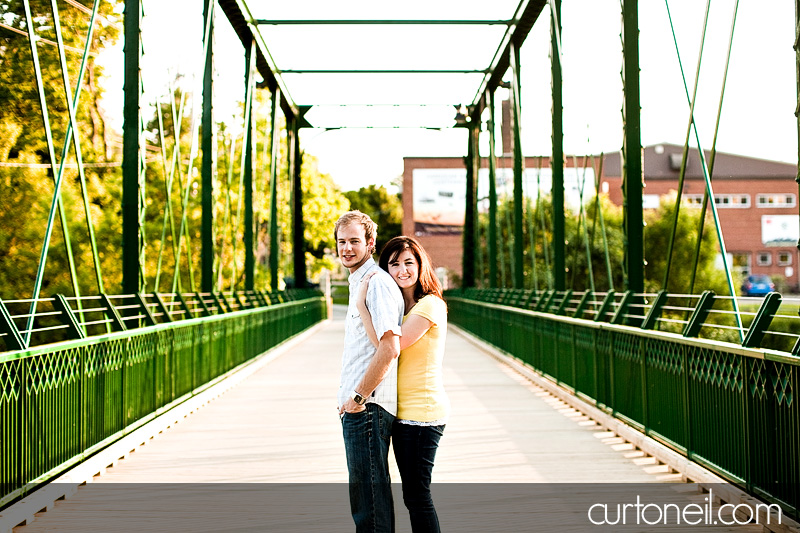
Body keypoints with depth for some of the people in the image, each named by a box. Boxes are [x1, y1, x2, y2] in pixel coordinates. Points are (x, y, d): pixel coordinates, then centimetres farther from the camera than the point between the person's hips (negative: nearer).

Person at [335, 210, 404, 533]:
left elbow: (390, 348, -23)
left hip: (368, 407, -11)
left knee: (369, 501, -8)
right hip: (355, 408, 11)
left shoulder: (377, 283, -13)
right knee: (364, 496, 15)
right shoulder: (359, 283, 19)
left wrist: (358, 397, -18)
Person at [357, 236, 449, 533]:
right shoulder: (398, 305, 15)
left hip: (423, 412, -9)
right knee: (413, 495, 14)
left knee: (417, 494, -6)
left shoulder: (430, 305, -13)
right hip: (403, 413, 9)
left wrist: (362, 305, -16)